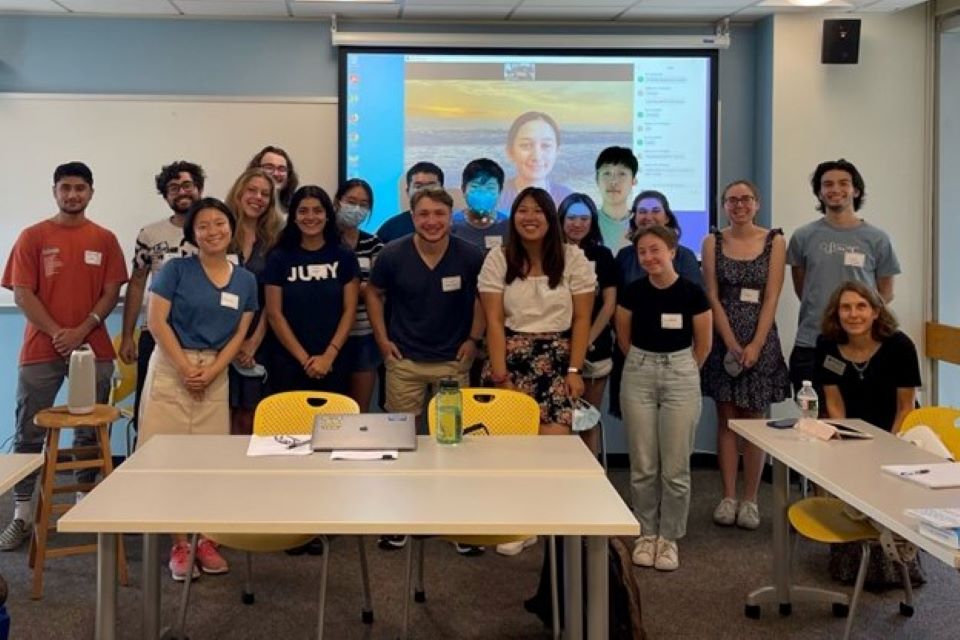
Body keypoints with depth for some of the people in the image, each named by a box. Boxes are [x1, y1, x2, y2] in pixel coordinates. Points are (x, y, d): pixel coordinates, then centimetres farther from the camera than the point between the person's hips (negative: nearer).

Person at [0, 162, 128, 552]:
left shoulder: (105, 240, 6)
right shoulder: (32, 237, 3)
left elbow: (111, 293, 2)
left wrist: (82, 331, -11)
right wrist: (56, 333, -13)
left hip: (92, 348, 1)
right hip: (41, 349, -1)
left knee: (90, 433, 8)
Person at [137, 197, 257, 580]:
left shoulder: (245, 281, 7)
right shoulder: (176, 270, -2)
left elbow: (239, 335, 6)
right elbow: (157, 322, -7)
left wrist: (210, 372, -7)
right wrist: (185, 367, -11)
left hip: (216, 375, 3)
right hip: (171, 369, -3)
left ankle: (206, 540, 14)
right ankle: (179, 544, 5)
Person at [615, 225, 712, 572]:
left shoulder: (692, 293, -10)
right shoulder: (631, 293, -5)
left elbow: (703, 344, 3)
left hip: (680, 377, -1)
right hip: (638, 376, 2)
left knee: (675, 467, 1)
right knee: (643, 466, 6)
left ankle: (669, 537, 15)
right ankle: (646, 534, 20)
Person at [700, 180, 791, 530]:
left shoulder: (774, 241, 1)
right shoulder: (713, 242, 4)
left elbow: (771, 298, -4)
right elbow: (713, 298, 0)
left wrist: (755, 345, -13)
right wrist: (732, 344, -10)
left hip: (761, 339, -1)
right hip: (723, 340, 1)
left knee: (754, 420, 3)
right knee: (726, 419, 4)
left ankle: (750, 499, 9)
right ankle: (728, 497, 10)